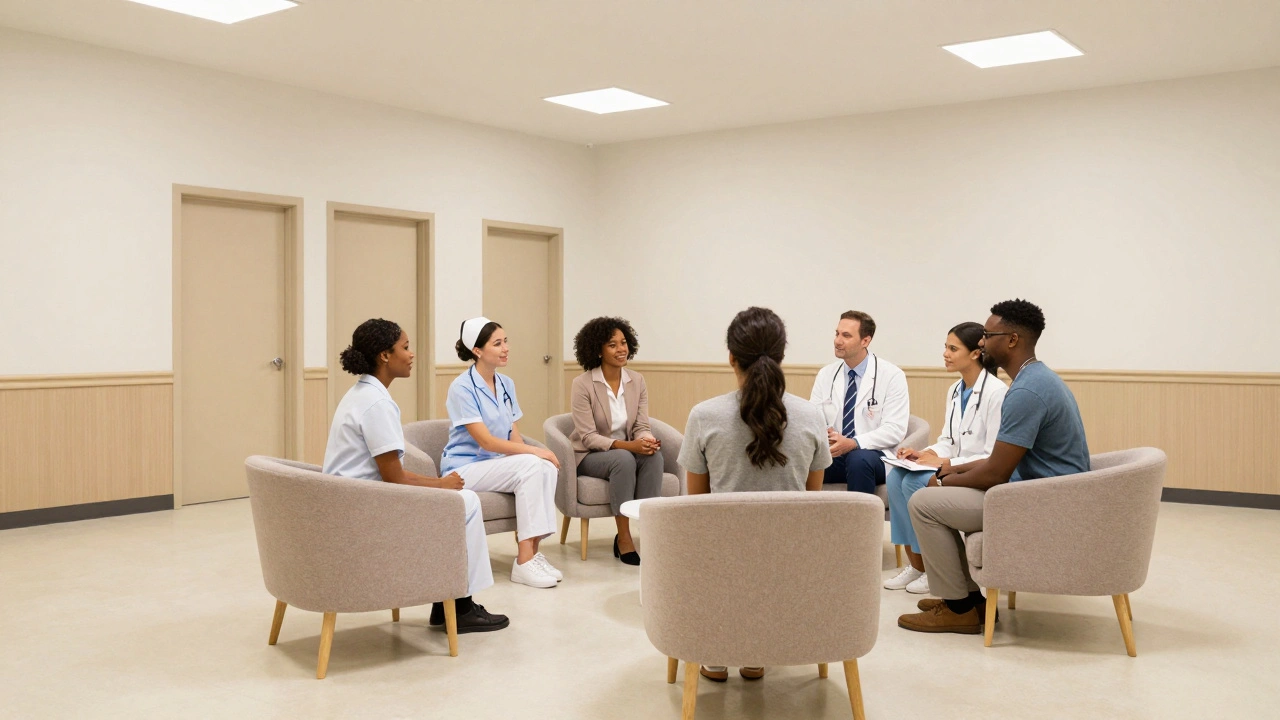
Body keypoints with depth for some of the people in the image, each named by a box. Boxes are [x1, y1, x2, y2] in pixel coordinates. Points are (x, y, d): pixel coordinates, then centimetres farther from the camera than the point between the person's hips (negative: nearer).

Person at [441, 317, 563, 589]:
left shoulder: (506, 384, 8)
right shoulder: (462, 387, -14)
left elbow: (514, 436, 7)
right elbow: (486, 441, -20)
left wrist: (534, 454, -14)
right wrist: (534, 451, -24)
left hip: (498, 464, 6)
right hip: (465, 468, -6)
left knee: (546, 468, -23)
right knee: (530, 466, -30)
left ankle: (533, 551, -19)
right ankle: (524, 562, -27)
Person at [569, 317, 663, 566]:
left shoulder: (637, 381, 0)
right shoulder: (582, 384, -14)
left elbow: (642, 426, -2)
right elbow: (588, 437, -18)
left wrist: (647, 441, -27)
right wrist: (627, 445, -31)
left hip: (627, 452, 4)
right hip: (589, 455, -4)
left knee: (654, 456, -29)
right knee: (624, 458, -36)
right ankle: (623, 538, -24)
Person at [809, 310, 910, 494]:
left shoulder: (892, 375, -2)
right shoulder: (826, 375, 10)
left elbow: (895, 429, -10)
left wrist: (853, 443, -23)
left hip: (873, 455, -3)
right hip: (832, 453, 3)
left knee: (859, 459, -38)